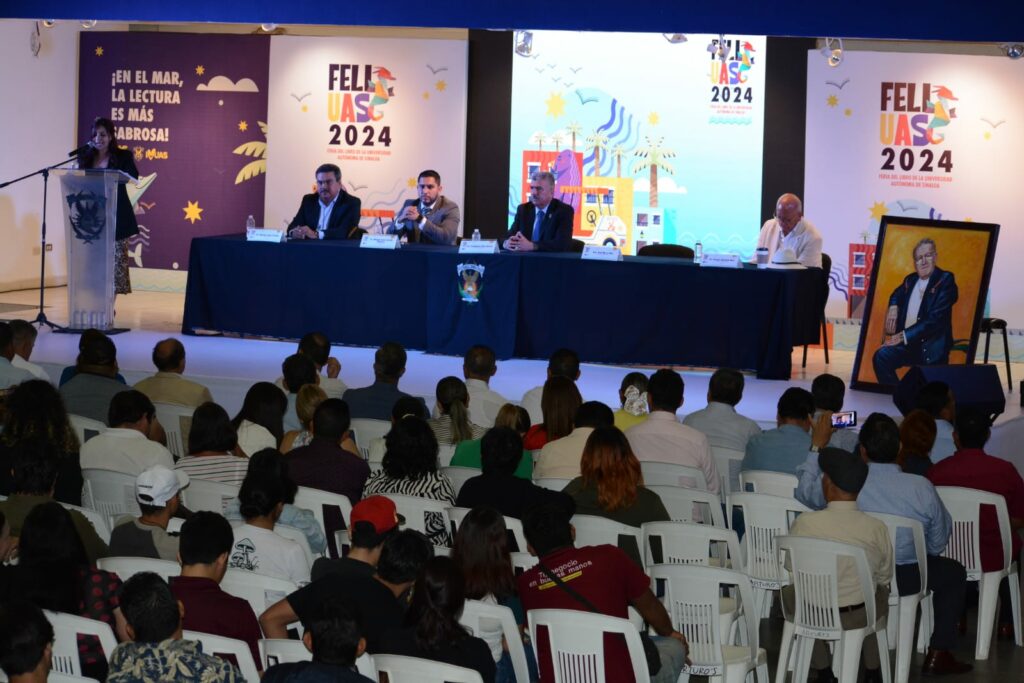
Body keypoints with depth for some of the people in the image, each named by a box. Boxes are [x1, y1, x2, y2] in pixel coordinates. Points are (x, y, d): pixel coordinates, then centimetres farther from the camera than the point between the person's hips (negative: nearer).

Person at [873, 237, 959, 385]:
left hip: (931, 345, -5)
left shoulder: (945, 280, -5)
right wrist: (893, 307, 12)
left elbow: (935, 318, -15)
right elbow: (897, 294, 39)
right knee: (881, 356, -21)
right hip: (906, 343, 5)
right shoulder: (911, 280, 15)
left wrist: (904, 336, -18)